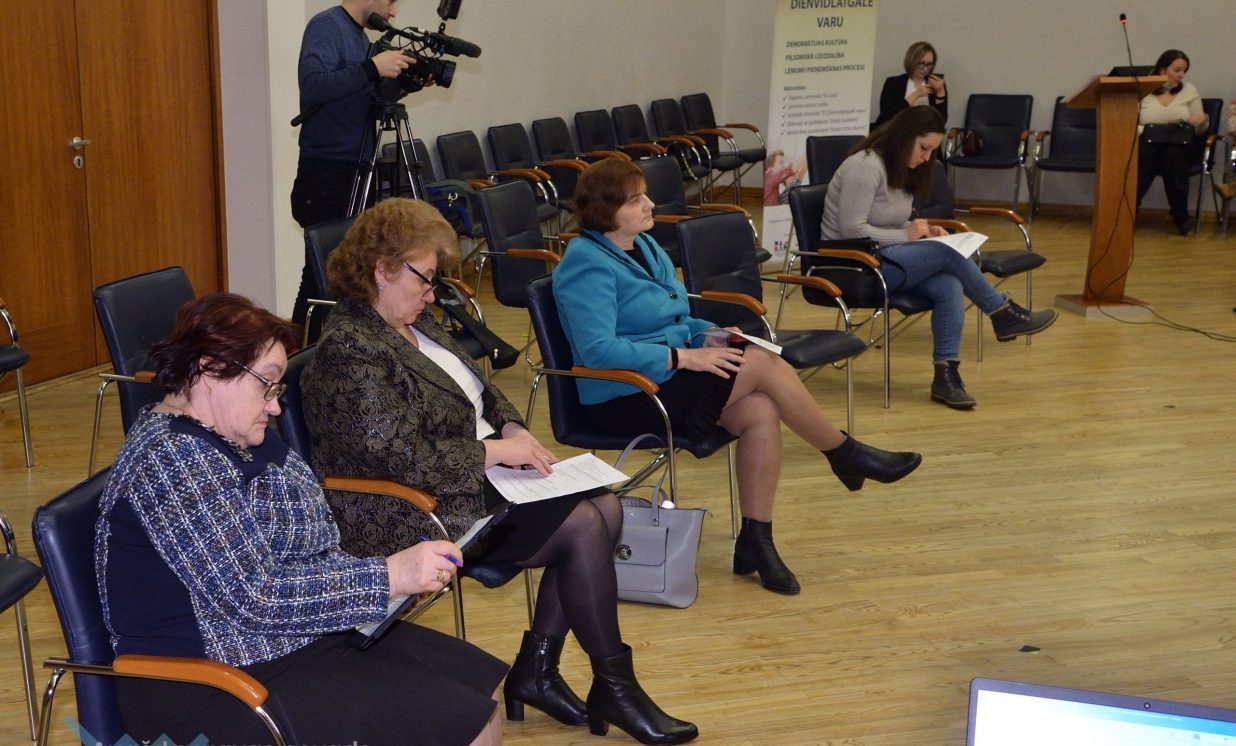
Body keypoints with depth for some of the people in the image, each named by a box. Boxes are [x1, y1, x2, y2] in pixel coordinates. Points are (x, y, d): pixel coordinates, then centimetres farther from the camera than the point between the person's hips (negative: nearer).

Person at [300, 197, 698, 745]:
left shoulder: (415, 324, 11)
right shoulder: (351, 350, -19)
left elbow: (480, 390, 21)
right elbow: (402, 458, -25)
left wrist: (513, 429, 1)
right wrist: (494, 451, -18)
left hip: (474, 477, 10)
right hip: (418, 517, -10)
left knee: (605, 506, -5)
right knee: (582, 526, -17)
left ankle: (535, 669, 3)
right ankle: (613, 687, 0)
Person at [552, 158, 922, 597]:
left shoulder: (645, 246, 14)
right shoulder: (587, 264, -14)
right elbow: (598, 350, -25)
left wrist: (709, 334, 1)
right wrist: (682, 357, -23)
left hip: (667, 377, 9)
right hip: (624, 397, -9)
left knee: (761, 412, -19)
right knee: (762, 364, -19)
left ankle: (755, 541, -12)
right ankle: (846, 455, -1)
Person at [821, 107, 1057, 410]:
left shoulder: (903, 169, 14)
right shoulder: (866, 166, -16)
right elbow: (852, 230, -21)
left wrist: (921, 229, 0)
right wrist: (906, 235, -17)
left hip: (884, 258, 9)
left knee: (949, 287, -20)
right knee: (949, 253, -22)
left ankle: (946, 375, -19)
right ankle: (1004, 314, -4)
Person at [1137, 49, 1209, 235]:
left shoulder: (1190, 90, 11)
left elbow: (1199, 130, 11)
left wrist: (1203, 119, -12)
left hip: (1180, 145, 1)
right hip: (1148, 143, -1)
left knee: (1173, 154, -37)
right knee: (1144, 154, -39)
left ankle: (1181, 217, -29)